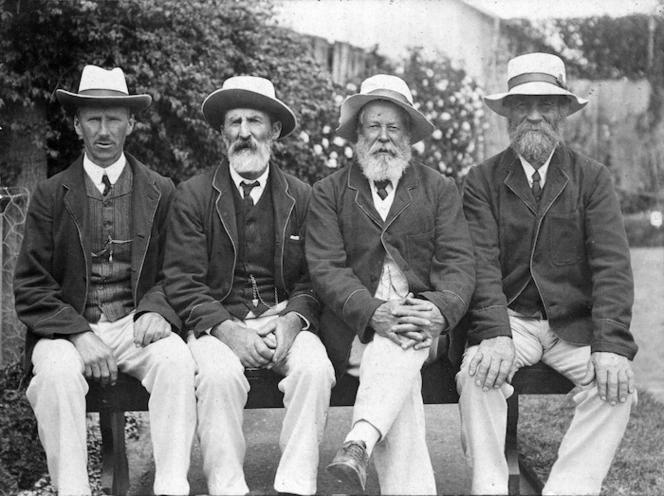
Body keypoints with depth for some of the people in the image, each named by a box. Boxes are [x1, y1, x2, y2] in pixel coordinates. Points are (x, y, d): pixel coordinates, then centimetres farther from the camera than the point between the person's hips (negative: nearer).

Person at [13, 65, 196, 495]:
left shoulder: (161, 192, 9)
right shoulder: (50, 196, 6)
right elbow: (31, 288, 2)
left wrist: (156, 310, -11)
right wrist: (79, 334, -14)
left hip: (137, 326, 1)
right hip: (67, 328, 0)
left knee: (177, 360, -29)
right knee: (58, 372, -32)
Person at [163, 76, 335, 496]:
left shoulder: (302, 197, 10)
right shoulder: (193, 195, 4)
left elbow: (312, 280, 9)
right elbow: (183, 283, -2)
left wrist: (293, 320, -13)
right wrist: (227, 329, -17)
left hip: (284, 322, 2)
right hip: (217, 324, -1)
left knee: (315, 369, -28)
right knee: (219, 374, -32)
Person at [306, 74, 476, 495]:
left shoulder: (440, 190, 15)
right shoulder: (329, 193, 12)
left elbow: (459, 264, 3)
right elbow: (326, 268, -1)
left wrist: (439, 310, -20)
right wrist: (373, 312, -20)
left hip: (423, 316, 1)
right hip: (354, 327, 0)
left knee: (399, 349, -34)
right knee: (402, 380, -29)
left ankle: (359, 443, -44)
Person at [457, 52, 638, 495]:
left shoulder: (593, 179, 4)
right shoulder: (483, 181, 3)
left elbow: (612, 265, -6)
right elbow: (483, 264, -8)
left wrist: (611, 345, -21)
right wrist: (495, 336, -25)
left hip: (576, 324, 1)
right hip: (510, 320, 0)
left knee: (617, 386, -25)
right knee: (477, 373, -28)